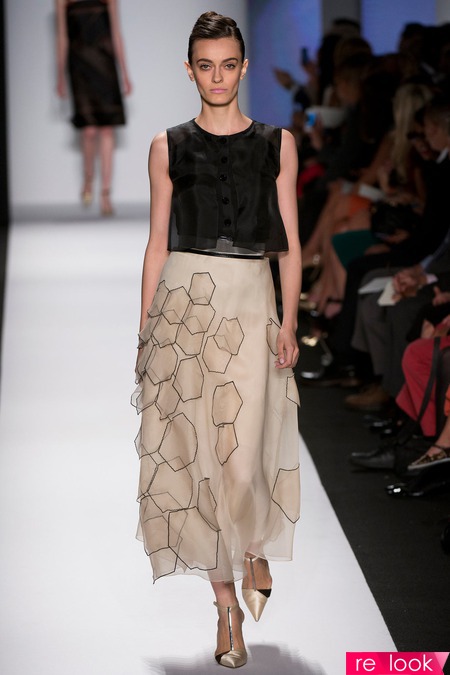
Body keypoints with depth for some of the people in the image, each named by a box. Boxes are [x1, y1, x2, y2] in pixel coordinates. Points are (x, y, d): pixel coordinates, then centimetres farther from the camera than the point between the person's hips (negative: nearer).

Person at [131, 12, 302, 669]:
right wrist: (145, 330, 4)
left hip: (250, 305, -1)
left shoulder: (277, 144, 7)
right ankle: (227, 602, 12)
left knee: (242, 458, -11)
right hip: (183, 303, 1)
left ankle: (256, 549, 23)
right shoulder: (169, 147, 7)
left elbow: (290, 243, 6)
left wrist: (289, 322, -3)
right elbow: (157, 244, 8)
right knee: (194, 450, 0)